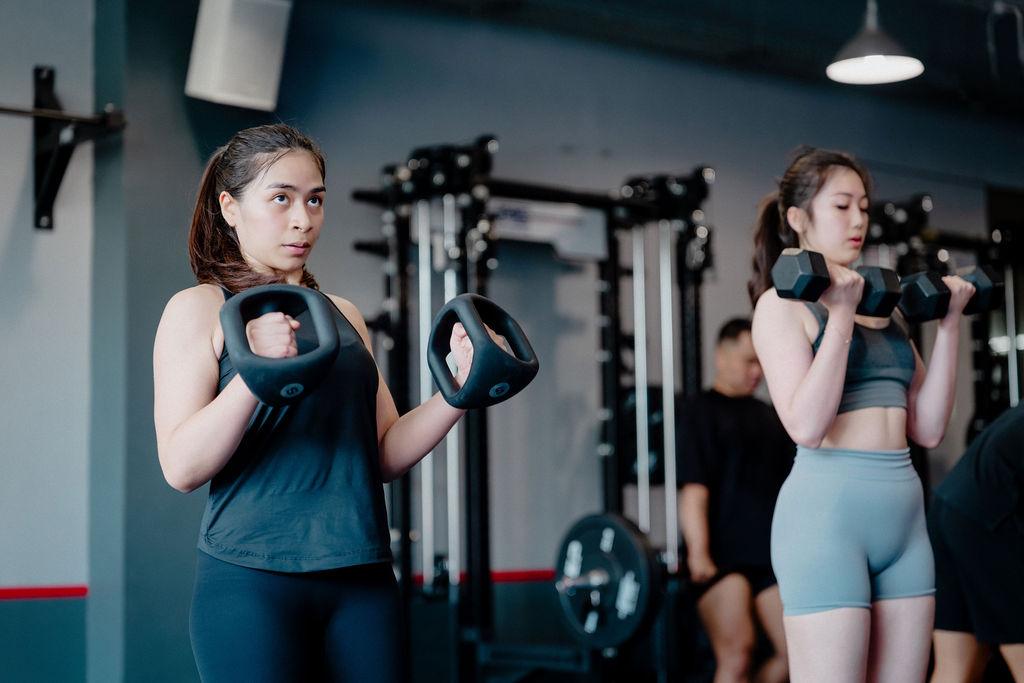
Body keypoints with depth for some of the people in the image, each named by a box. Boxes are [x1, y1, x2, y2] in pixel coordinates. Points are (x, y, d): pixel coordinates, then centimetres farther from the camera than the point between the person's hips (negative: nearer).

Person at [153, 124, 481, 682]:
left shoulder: (344, 316, 17)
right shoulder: (199, 310, 1)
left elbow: (385, 454, 14)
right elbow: (181, 467, -11)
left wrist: (457, 390, 0)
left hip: (361, 580, 5)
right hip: (253, 581, -5)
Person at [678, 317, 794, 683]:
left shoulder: (767, 415, 19)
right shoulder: (700, 412, -2)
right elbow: (694, 489, -11)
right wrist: (698, 554, -20)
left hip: (769, 554, 7)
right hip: (722, 556, -7)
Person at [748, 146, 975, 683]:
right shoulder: (782, 303, -1)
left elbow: (928, 428, 11)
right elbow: (807, 426, -15)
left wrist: (948, 325, 8)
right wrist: (841, 313, -15)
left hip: (903, 518, 7)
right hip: (826, 512, -7)